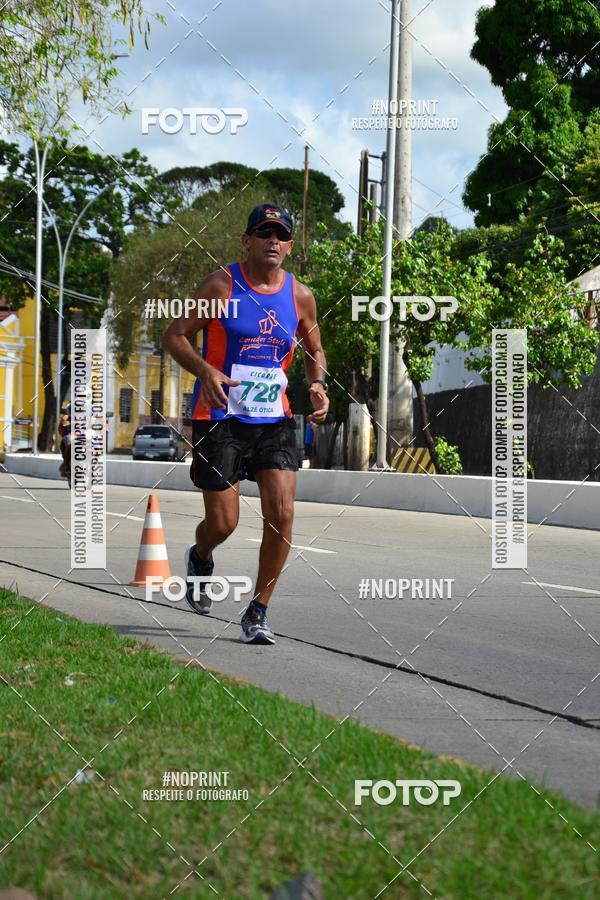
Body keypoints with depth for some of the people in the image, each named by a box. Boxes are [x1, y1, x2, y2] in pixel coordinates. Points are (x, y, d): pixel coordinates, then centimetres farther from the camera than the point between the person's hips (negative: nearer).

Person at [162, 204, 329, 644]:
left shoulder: (300, 296, 5)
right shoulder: (222, 285, -6)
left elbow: (314, 349, 21)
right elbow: (174, 336, -4)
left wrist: (318, 384, 0)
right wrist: (206, 370, -22)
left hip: (275, 421, 3)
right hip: (220, 420, -3)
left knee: (281, 514, -12)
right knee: (223, 524, -2)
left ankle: (258, 612, 3)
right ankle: (200, 559, 36)